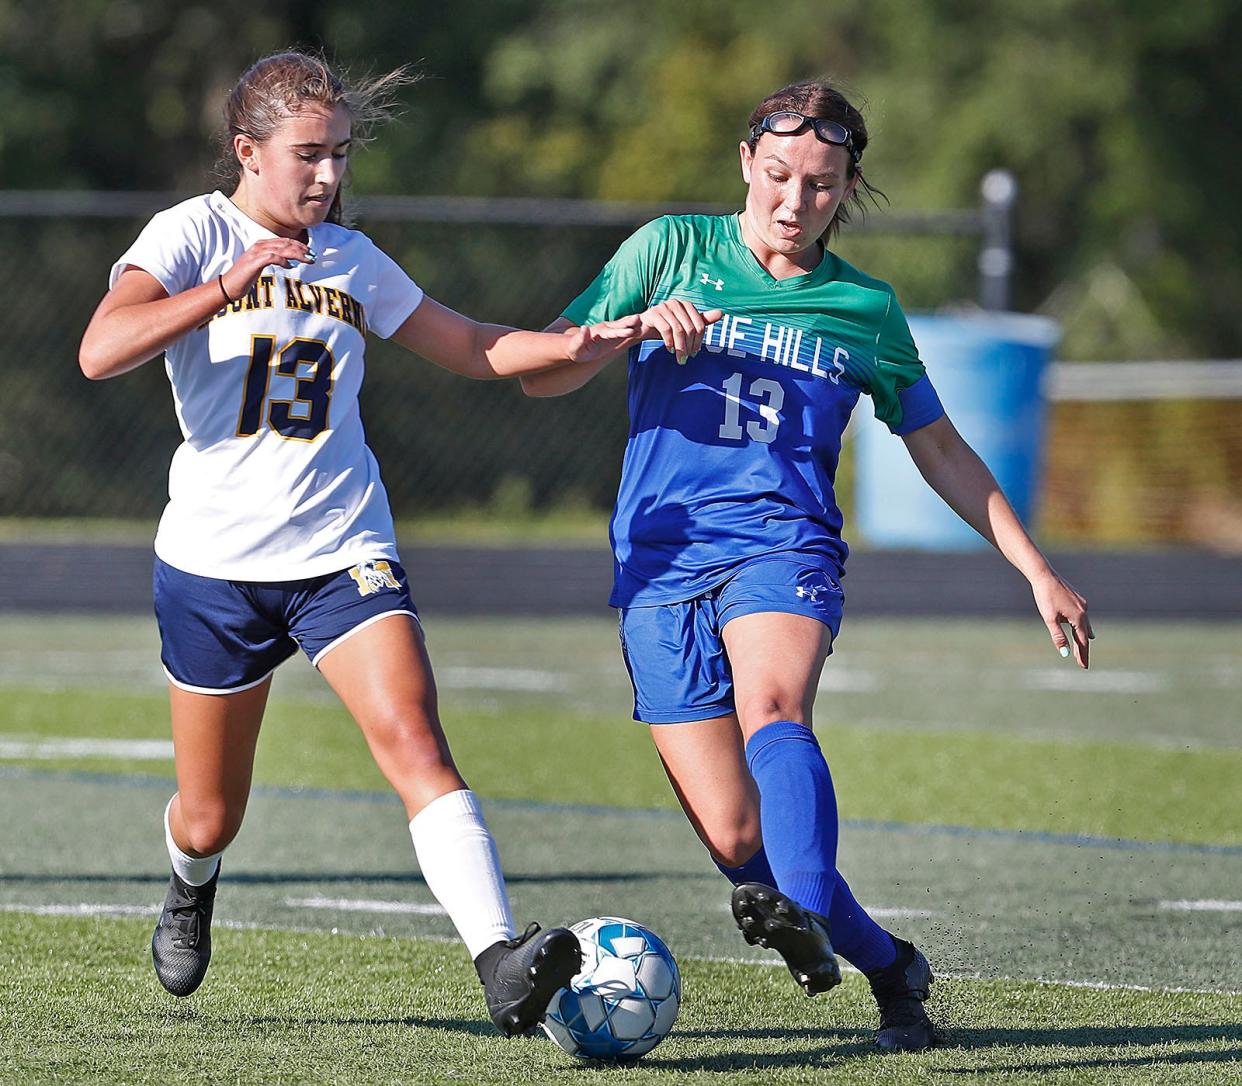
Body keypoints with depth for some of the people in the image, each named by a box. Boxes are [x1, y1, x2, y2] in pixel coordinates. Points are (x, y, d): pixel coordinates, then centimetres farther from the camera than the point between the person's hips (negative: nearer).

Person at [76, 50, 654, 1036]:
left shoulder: (352, 260, 10)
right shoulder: (194, 234, -5)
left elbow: (473, 349, 19)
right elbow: (101, 351, -21)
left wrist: (585, 342, 4)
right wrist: (228, 285, -29)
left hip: (341, 552, 2)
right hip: (215, 558, -2)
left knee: (415, 742, -22)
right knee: (210, 818, 9)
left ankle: (502, 965, -34)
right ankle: (191, 889, 46)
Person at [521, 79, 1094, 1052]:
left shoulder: (865, 309, 14)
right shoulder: (670, 250, 10)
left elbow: (941, 449, 25)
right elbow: (540, 376, 8)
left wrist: (1039, 573, 21)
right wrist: (638, 325, -12)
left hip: (783, 543, -1)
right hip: (660, 562, 1)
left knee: (773, 712, -35)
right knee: (736, 837, -10)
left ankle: (807, 919, -56)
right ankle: (889, 966, 10)